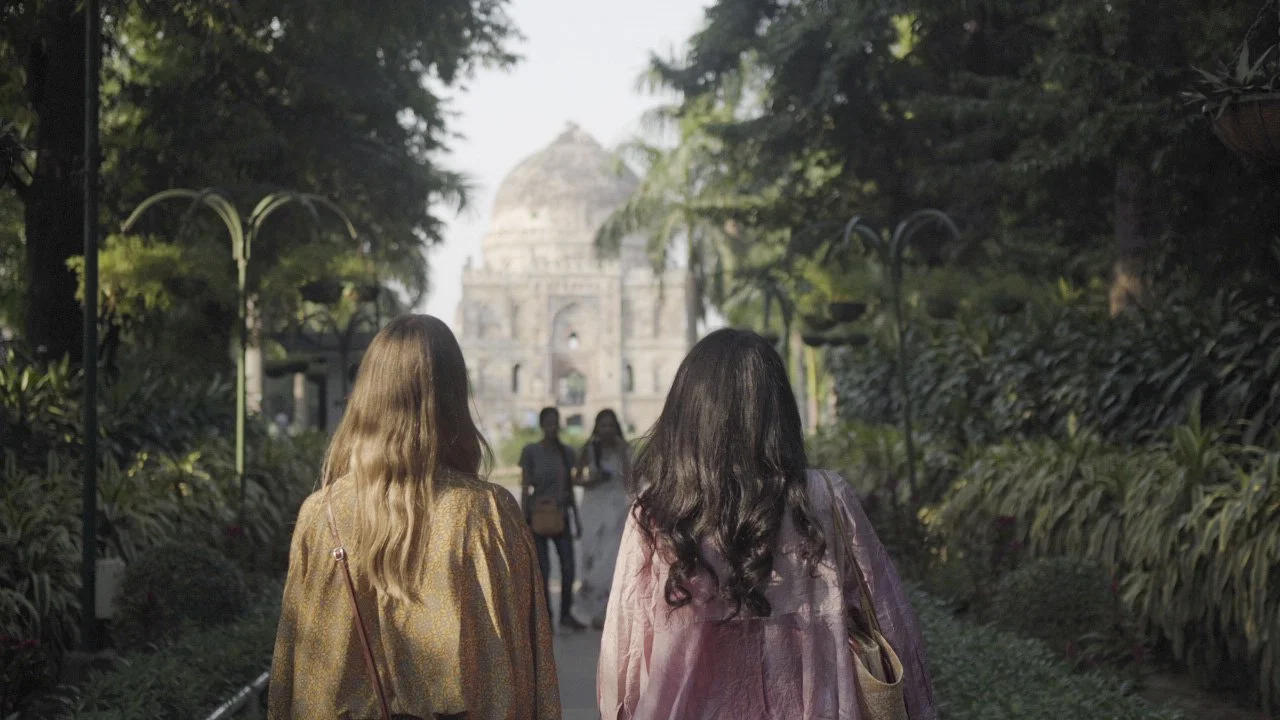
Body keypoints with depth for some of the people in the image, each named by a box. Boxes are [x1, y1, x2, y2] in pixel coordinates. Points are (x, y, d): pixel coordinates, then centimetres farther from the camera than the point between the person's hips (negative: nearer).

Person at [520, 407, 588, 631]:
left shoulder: (566, 453, 9)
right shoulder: (531, 451, -4)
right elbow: (525, 487, -3)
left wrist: (576, 518, 16)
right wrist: (524, 519, -7)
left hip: (560, 515, 4)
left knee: (568, 568, -1)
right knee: (542, 569, -1)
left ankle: (566, 614, 12)